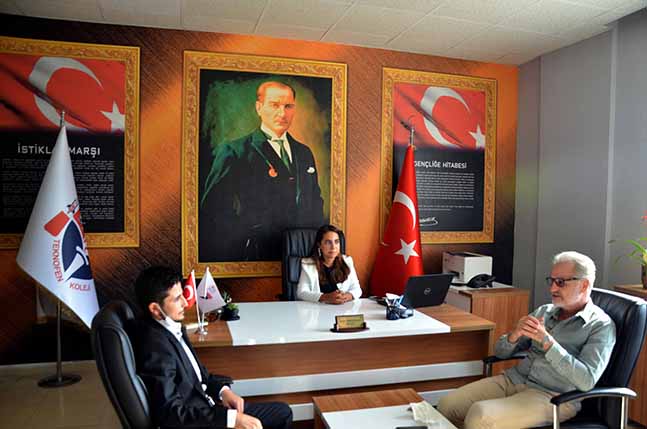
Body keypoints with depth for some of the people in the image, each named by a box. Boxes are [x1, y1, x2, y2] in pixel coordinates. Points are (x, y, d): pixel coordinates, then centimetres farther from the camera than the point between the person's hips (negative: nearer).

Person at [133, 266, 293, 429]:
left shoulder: (171, 327, 1)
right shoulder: (156, 346, -25)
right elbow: (170, 413, -28)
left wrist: (222, 390, -2)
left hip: (202, 407, 8)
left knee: (282, 412, 10)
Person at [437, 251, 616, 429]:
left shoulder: (601, 325, -3)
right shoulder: (543, 311, 14)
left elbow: (587, 381, -17)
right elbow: (501, 351, 14)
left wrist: (546, 341, -21)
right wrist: (515, 335, -9)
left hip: (553, 396, -6)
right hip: (513, 379, 6)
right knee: (447, 404, -13)